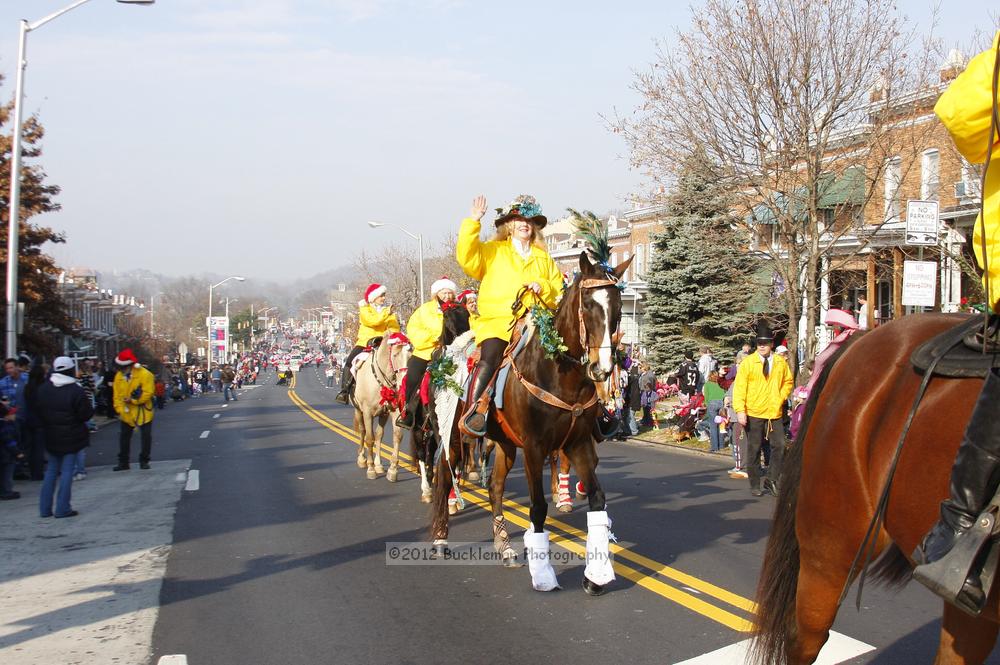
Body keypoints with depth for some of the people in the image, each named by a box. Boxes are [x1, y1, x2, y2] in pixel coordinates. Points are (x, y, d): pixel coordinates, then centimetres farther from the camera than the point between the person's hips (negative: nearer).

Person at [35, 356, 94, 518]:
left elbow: (38, 412, 7)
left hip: (50, 436, 5)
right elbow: (86, 414, -14)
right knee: (67, 471, 1)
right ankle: (63, 508, 0)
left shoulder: (43, 389, 1)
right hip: (71, 437, -5)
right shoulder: (75, 391, -16)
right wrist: (90, 406, 5)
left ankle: (45, 508, 15)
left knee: (51, 470, 15)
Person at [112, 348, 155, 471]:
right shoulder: (119, 376, -1)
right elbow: (117, 395, 1)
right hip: (126, 413, 4)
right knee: (124, 437, 10)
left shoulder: (145, 374, -16)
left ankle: (144, 461, 16)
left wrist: (133, 400, -24)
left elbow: (147, 393, -20)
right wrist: (119, 409, -9)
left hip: (142, 412, -4)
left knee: (146, 437, 3)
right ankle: (123, 462, 21)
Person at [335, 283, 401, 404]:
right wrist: (385, 314, -27)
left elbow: (395, 327, 0)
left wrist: (389, 333, -21)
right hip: (364, 342, -1)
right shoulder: (364, 309, 4)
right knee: (349, 361, -17)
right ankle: (344, 390, -11)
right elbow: (371, 321, -17)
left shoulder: (388, 310, 12)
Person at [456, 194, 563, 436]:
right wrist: (473, 222, -10)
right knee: (490, 358, -31)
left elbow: (559, 293, 21)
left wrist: (544, 288, -1)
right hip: (497, 321, -3)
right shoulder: (492, 251, 15)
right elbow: (466, 257, -5)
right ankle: (474, 410, -33)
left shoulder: (544, 258, 24)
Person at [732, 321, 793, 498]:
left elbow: (788, 381, 22)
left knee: (779, 446, -3)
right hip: (753, 414, -3)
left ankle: (771, 479, 12)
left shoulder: (780, 362, 5)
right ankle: (755, 485, 13)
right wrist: (740, 410, -17)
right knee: (753, 450, 4)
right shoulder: (748, 362, -5)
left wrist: (782, 397, 4)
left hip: (775, 413, 3)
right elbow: (739, 387, -9)